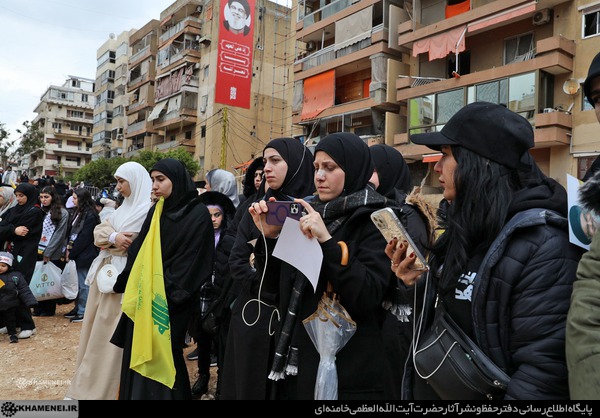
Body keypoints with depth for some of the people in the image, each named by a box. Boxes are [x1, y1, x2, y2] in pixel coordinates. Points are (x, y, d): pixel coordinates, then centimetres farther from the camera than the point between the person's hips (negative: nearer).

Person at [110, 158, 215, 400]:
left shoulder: (198, 214, -11)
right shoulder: (156, 210, 10)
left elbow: (193, 261, -14)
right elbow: (139, 251, 12)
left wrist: (170, 295, -16)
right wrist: (131, 285, 4)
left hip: (171, 301, -6)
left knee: (161, 355, 1)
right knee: (139, 352, 12)